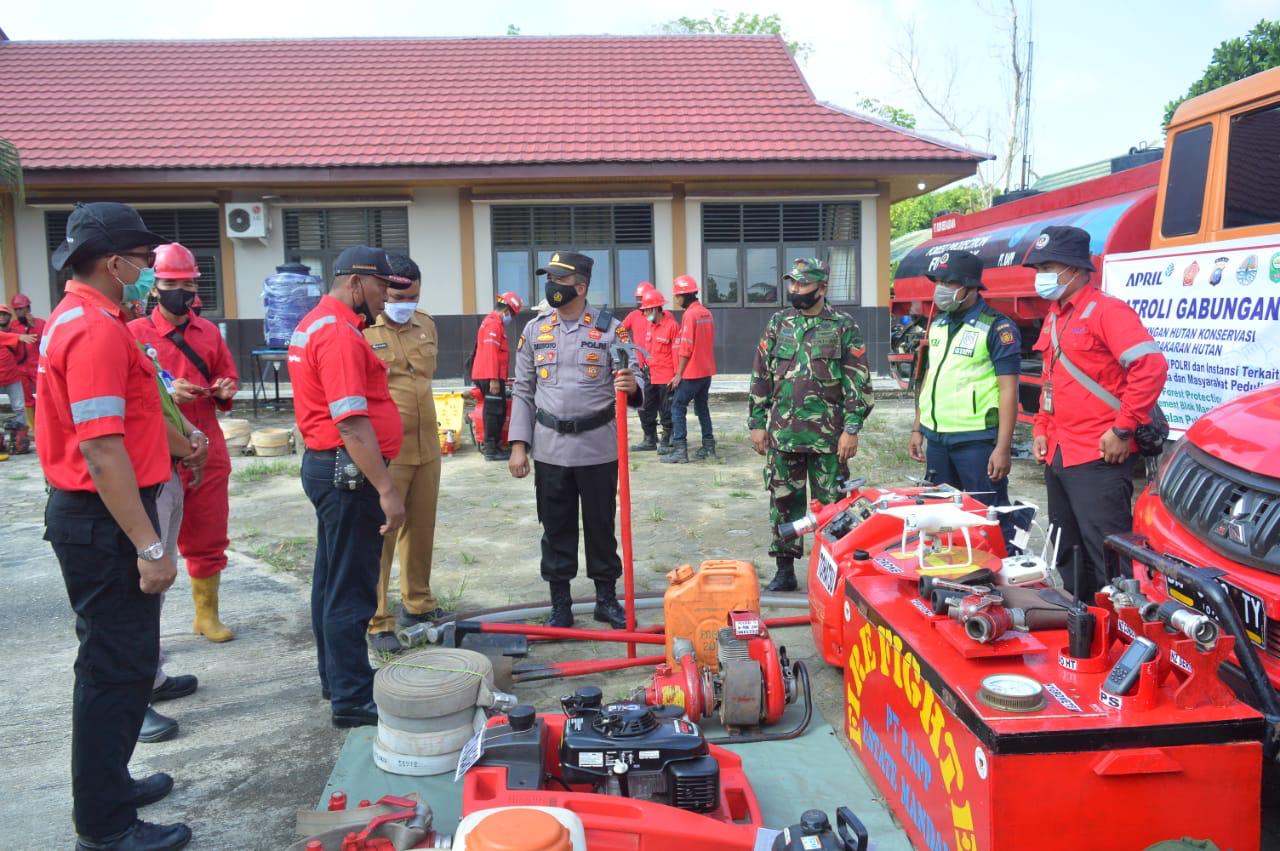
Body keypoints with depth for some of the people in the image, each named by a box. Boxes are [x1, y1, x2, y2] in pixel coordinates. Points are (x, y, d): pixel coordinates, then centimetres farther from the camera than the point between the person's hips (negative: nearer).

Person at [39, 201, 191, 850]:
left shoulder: (75, 319, 13)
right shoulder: (97, 330, -20)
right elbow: (101, 450, -26)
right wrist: (149, 546, -25)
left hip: (84, 510, 11)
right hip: (104, 519, -11)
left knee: (116, 659, 20)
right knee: (117, 666, -1)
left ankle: (106, 785, 35)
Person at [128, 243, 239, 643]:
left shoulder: (209, 332, 11)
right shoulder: (134, 333, -4)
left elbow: (228, 378, 19)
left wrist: (226, 390, -4)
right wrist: (165, 393, -22)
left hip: (208, 450, 5)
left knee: (208, 539, 13)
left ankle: (207, 615, 29)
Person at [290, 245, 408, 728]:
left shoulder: (315, 324, 15)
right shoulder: (340, 333, -19)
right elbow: (352, 423, -26)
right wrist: (386, 490, -27)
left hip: (325, 465, 11)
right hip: (350, 471, -11)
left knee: (333, 579, 18)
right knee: (352, 588, -3)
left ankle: (336, 677, 32)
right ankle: (352, 700, 5)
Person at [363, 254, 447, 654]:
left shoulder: (426, 324, 11)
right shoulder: (360, 329, -9)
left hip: (427, 447, 7)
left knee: (421, 528, 16)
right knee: (380, 534, -2)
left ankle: (417, 603, 32)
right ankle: (377, 622, 6)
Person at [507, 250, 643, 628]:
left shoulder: (611, 328, -2)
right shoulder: (535, 329, 6)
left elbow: (631, 383, -4)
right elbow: (523, 392, 8)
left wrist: (632, 386, -29)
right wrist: (518, 445, 1)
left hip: (599, 448, -2)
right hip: (550, 449, 2)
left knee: (601, 525, 9)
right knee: (556, 528, 9)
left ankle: (607, 598, 25)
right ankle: (560, 605, 21)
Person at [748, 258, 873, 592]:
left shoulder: (844, 327, -1)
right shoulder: (778, 324, 9)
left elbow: (858, 382, -4)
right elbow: (760, 377, 10)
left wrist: (852, 429, -10)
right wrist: (757, 423, 6)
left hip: (829, 436, -3)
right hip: (783, 435, 3)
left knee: (831, 505, 4)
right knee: (783, 502, 9)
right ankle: (785, 569, 20)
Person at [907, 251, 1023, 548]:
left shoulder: (997, 327, -9)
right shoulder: (938, 324, 13)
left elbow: (1009, 389, -13)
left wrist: (1003, 447, -18)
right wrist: (917, 429, 17)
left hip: (977, 441, -7)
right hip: (936, 439, 7)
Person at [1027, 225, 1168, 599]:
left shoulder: (1106, 310, -11)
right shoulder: (1054, 316, 16)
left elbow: (1151, 367, -21)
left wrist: (1123, 430, -20)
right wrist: (1041, 428, 14)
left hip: (1098, 458, -9)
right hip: (1057, 456, 9)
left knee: (1106, 555, -6)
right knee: (1067, 553, 18)